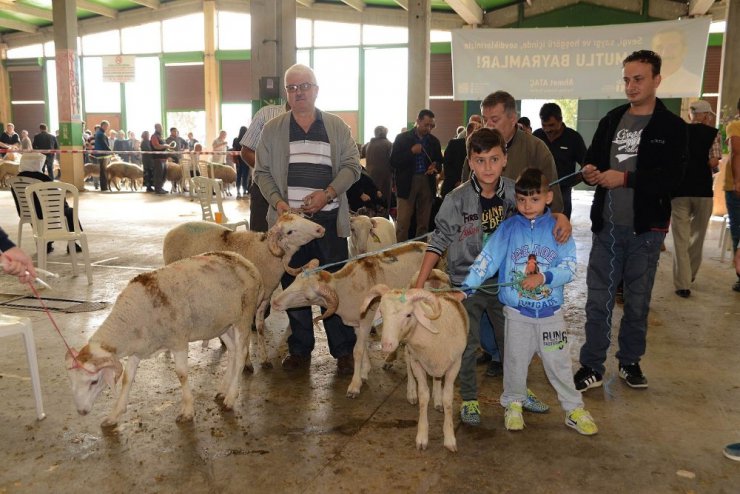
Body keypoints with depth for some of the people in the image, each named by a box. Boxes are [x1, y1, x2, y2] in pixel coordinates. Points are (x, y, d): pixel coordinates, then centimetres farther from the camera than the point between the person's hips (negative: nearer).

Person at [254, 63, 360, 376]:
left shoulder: (337, 127, 8)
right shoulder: (272, 129, 9)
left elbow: (352, 166, 5)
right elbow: (262, 172, 8)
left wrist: (328, 193, -11)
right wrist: (277, 202, -9)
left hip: (329, 218, -1)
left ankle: (344, 350, 12)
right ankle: (299, 350, 20)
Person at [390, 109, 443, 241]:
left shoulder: (434, 141, 10)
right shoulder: (402, 138, 0)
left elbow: (439, 162, 17)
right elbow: (393, 162, -5)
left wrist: (435, 167, -7)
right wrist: (411, 151, -17)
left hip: (427, 183, 3)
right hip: (407, 183, -3)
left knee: (424, 223, 7)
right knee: (402, 223, -7)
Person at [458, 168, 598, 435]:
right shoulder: (508, 228, -5)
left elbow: (569, 267, -9)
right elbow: (486, 260, -10)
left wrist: (543, 277, -25)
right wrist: (465, 290, -18)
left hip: (550, 312, 0)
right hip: (517, 312, 0)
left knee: (558, 363, 9)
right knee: (515, 361, 12)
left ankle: (574, 409, 25)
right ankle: (513, 404, 32)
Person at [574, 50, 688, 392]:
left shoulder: (671, 126, -2)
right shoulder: (610, 121, 9)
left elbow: (672, 177, -13)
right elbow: (592, 160, 14)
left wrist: (625, 178, -22)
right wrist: (589, 172, -10)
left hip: (646, 229, -2)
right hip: (607, 226, 3)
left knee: (638, 301, 10)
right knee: (598, 299, 4)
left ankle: (630, 362, 28)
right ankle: (592, 366, 15)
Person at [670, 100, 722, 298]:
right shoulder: (712, 133, 1)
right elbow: (713, 162, -10)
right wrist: (709, 166, 11)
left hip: (679, 190, 1)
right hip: (703, 191, -1)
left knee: (681, 238, 2)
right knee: (697, 235, 17)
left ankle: (682, 284, -2)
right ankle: (690, 274, 28)